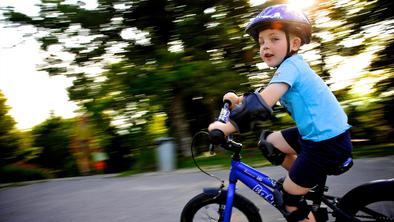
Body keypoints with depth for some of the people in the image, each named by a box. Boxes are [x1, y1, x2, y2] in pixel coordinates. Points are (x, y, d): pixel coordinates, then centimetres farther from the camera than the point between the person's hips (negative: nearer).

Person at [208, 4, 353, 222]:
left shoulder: (291, 65, -17)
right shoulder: (291, 66, 12)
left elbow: (262, 103, -29)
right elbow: (264, 99, 14)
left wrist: (227, 127, -30)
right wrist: (239, 101, 2)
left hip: (329, 140, -9)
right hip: (318, 133, 9)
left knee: (289, 197, 1)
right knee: (268, 143, 17)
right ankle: (313, 184, 23)